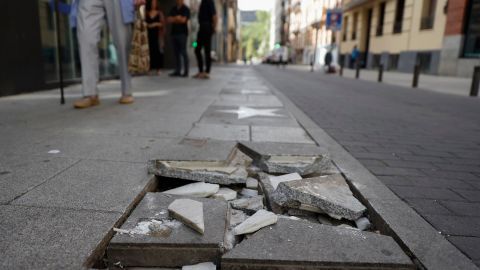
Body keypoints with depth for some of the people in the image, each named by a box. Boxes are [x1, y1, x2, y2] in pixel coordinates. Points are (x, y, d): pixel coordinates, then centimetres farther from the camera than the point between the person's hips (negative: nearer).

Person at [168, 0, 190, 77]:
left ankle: (186, 72, -5)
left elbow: (183, 20, -12)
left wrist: (174, 19, 2)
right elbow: (169, 20, 9)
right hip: (174, 33, 6)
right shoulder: (173, 9, 17)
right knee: (176, 53, 4)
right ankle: (177, 71, 7)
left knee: (183, 52, -7)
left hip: (182, 33, -6)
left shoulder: (186, 9, 0)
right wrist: (177, 18, -6)